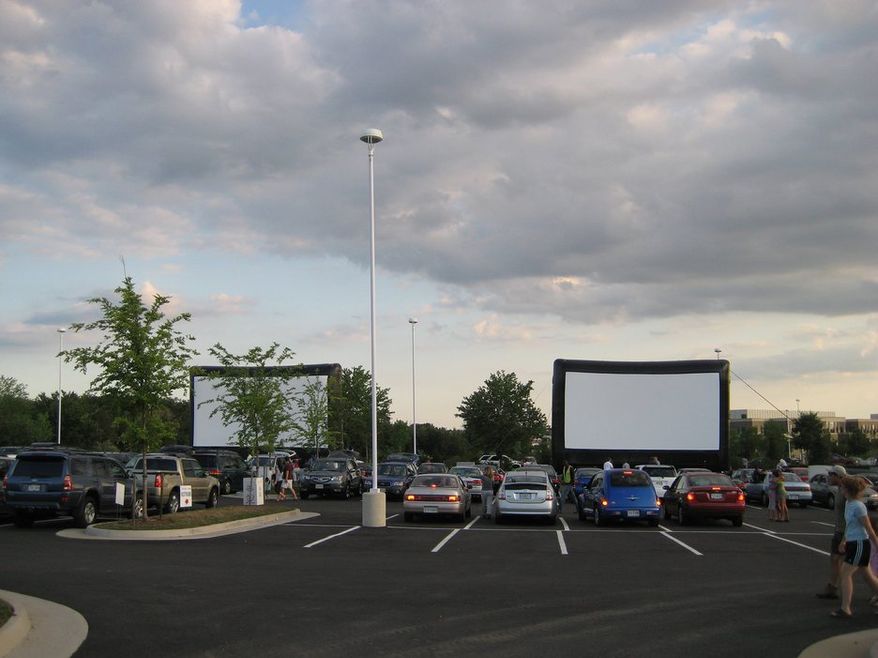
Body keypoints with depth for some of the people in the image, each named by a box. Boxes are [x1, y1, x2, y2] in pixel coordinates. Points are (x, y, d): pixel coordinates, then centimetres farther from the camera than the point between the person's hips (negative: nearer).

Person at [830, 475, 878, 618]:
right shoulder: (848, 504, 9)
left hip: (860, 544, -9)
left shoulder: (858, 506, -19)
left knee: (845, 574, -11)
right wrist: (844, 540, 30)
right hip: (852, 543, 9)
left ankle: (845, 609, -11)